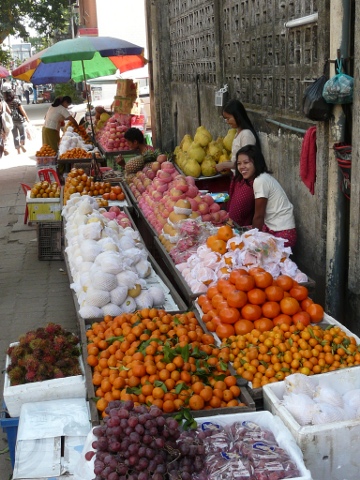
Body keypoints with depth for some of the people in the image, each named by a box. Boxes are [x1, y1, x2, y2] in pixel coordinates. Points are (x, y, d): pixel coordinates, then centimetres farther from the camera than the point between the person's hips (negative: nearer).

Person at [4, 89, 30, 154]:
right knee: (22, 134, 14)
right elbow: (22, 110, -5)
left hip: (11, 121, 2)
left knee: (15, 136, 9)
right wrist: (27, 118, 5)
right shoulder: (16, 101, -7)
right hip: (19, 120, -2)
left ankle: (18, 150, 12)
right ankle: (22, 145, -7)